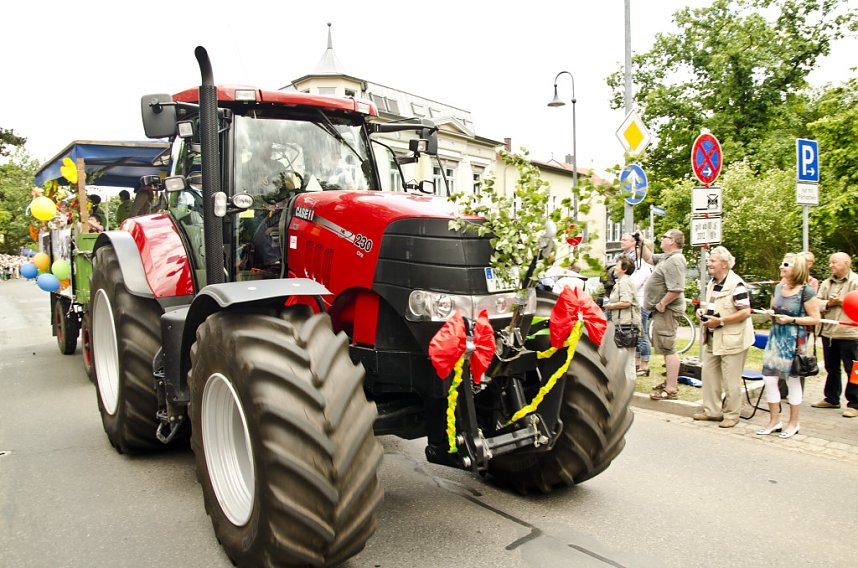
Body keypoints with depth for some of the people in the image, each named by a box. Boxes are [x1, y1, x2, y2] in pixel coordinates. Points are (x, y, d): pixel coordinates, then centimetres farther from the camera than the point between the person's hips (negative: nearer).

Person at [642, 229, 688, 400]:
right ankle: (670, 381, 30)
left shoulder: (674, 260, -20)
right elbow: (649, 257, 32)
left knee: (668, 348, -9)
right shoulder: (666, 257, 13)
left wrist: (662, 304, -20)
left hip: (667, 311, -11)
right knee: (665, 348, 19)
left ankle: (671, 389, -7)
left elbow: (676, 289, -29)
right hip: (662, 311, 11)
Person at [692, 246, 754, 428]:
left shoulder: (736, 284, -17)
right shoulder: (712, 283, 11)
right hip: (713, 338, 9)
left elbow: (745, 312, -20)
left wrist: (720, 321, -22)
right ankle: (712, 410, 26)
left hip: (732, 340, -9)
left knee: (730, 379, 1)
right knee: (709, 373, 13)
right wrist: (703, 311, 4)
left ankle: (731, 414, 16)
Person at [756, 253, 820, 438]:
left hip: (794, 341, -6)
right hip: (776, 337, 6)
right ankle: (774, 420, 18)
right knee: (769, 378, 3)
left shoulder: (806, 291, -11)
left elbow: (815, 319, -10)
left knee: (793, 381, 6)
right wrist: (771, 314, 0)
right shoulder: (778, 288, 8)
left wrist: (791, 319, -19)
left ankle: (793, 423, 22)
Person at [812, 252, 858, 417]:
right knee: (831, 369, 15)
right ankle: (831, 399, 27)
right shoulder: (826, 283, 13)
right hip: (828, 333, 6)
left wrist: (841, 301, -15)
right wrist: (828, 303, -10)